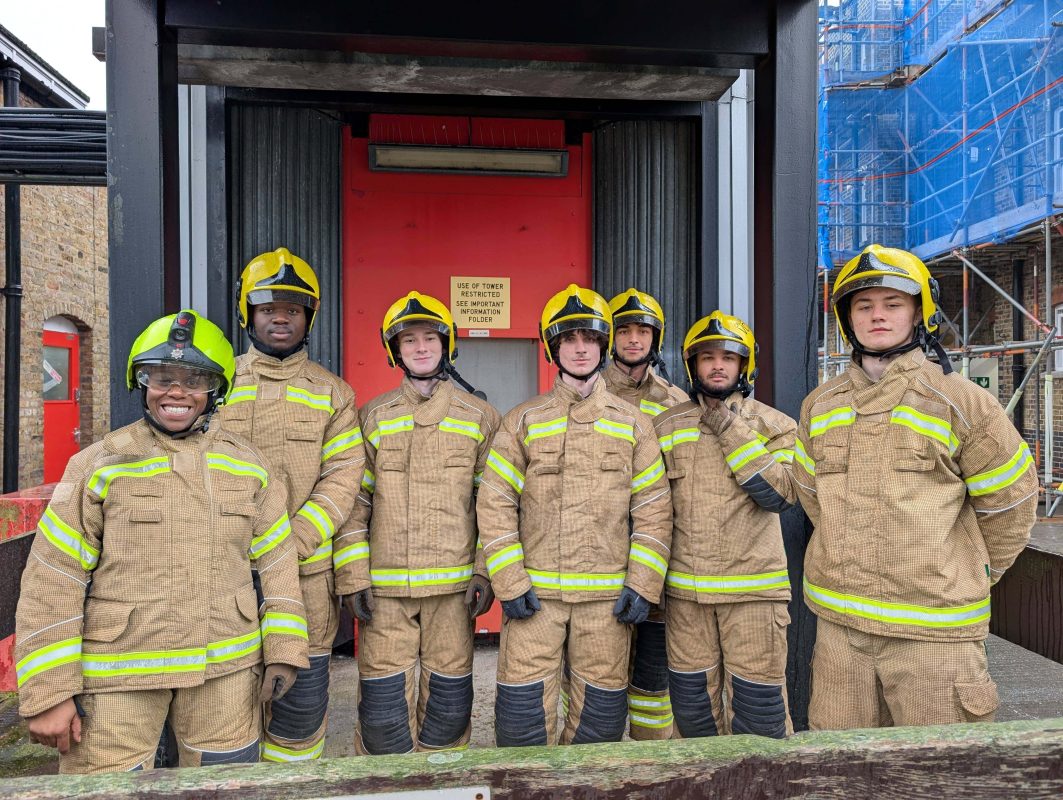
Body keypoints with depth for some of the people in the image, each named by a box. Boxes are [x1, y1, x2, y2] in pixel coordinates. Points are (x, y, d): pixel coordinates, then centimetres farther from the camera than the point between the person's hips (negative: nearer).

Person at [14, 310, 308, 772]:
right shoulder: (101, 465, -4)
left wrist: (283, 651, 3)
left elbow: (277, 560, 7)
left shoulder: (247, 465, 4)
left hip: (227, 669, 3)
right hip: (118, 675, -2)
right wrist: (48, 692, -6)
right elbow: (51, 583, -4)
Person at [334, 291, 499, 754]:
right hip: (384, 586, 0)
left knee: (447, 698, 10)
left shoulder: (479, 417, 5)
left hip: (453, 584, 0)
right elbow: (354, 501, 5)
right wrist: (353, 577, -2)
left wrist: (485, 572, -1)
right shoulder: (373, 417, 6)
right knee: (384, 701, 4)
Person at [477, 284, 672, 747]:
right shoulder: (523, 421, 5)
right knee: (524, 707, 2)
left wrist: (642, 585, -3)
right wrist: (509, 583, -7)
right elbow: (494, 504, 1)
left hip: (607, 595, 1)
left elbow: (654, 509, 5)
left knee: (600, 709, 10)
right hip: (534, 592, -1)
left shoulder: (632, 423, 7)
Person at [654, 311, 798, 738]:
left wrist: (732, 433, -15)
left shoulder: (775, 425, 2)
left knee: (757, 702, 3)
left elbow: (779, 494, -13)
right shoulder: (665, 426, 8)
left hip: (754, 587, -2)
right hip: (684, 588, 3)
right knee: (692, 699, 13)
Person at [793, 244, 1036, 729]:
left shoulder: (960, 401, -5)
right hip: (839, 619, 4)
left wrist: (971, 575, 12)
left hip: (933, 629, -3)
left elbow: (1008, 501, 4)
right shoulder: (819, 407, 6)